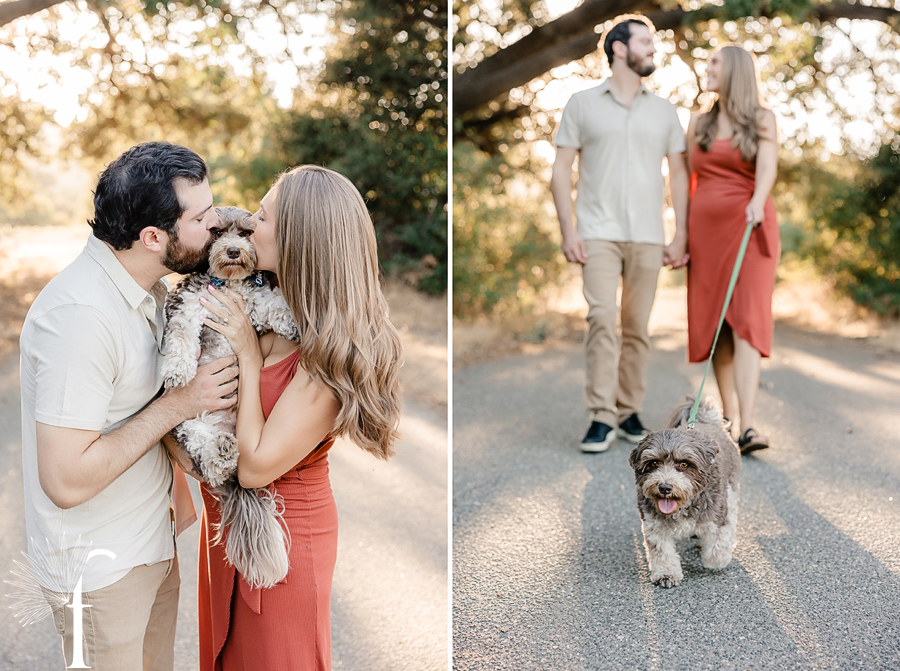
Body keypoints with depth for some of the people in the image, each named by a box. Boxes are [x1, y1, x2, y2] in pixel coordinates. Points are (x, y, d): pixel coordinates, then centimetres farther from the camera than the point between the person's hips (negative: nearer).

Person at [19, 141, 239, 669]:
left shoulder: (147, 284, 1)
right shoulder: (80, 315, -29)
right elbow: (66, 481, -30)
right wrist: (177, 404, -25)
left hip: (152, 542, 9)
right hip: (100, 571, -8)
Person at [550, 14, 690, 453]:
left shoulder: (664, 110, 15)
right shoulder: (582, 104, 7)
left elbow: (679, 173, 15)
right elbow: (561, 169, 4)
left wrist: (681, 235, 7)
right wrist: (567, 230, -5)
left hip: (648, 236, 3)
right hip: (598, 232, -3)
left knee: (637, 328, 4)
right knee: (602, 319, -14)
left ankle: (629, 411, 14)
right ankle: (601, 417, -12)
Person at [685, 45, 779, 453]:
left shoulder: (762, 120, 3)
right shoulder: (699, 124, 14)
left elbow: (768, 168, -14)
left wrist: (757, 203, -35)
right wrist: (680, 235, 7)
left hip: (749, 229, -4)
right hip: (705, 230, 4)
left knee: (745, 322, -15)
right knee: (714, 326, 2)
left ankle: (747, 429, -24)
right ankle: (727, 417, 13)